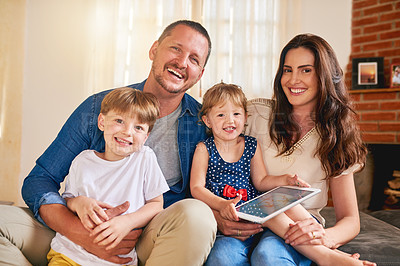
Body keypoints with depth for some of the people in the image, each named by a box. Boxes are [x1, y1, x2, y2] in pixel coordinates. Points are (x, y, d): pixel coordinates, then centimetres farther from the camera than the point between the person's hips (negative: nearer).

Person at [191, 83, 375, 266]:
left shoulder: (252, 146, 13)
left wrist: (286, 180, -7)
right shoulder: (204, 149, 1)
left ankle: (327, 246, -23)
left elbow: (261, 182, 13)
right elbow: (196, 188, -7)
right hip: (222, 217, -4)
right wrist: (222, 204, -25)